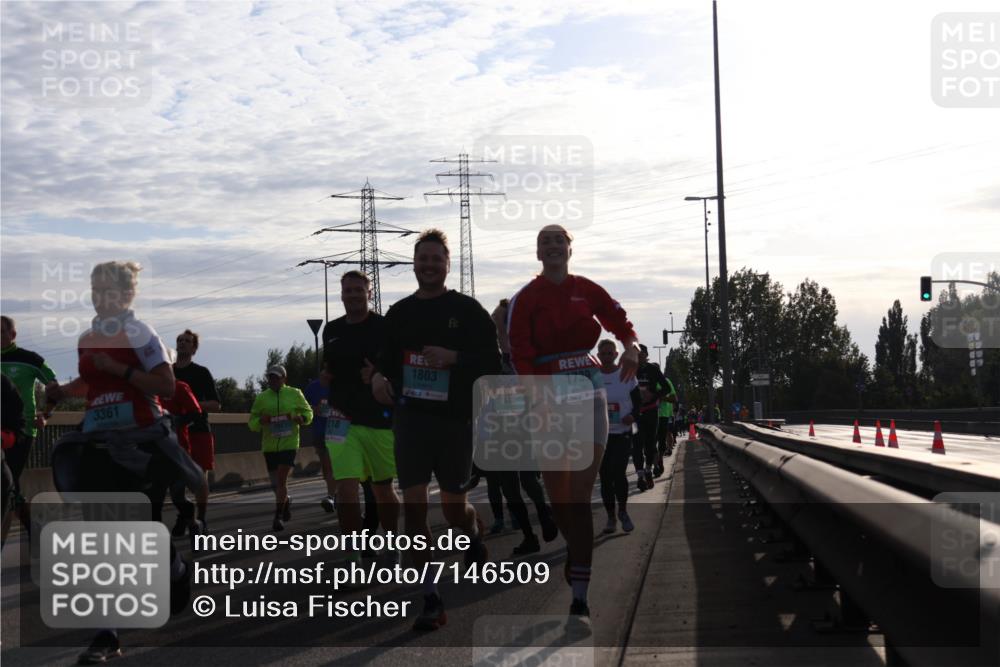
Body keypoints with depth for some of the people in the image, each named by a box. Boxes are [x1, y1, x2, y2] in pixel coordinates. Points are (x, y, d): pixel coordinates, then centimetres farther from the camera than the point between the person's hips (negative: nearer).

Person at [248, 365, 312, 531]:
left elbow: (308, 412, 12)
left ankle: (278, 516, -4)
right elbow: (252, 422, 7)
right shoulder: (261, 398, 6)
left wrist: (301, 419, -11)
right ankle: (286, 501, 40)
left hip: (289, 444, -3)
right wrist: (260, 421, -16)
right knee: (275, 482, 9)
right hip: (269, 446, 3)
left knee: (281, 479, -11)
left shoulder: (294, 394, 3)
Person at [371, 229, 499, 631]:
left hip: (455, 419, -2)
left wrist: (454, 357, -19)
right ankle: (431, 600, 0)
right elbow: (386, 359, 17)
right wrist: (379, 377, -5)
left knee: (454, 508, 5)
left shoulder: (467, 309, -1)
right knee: (413, 504, -6)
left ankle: (474, 535, 45)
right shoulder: (399, 313, 10)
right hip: (410, 417, 3)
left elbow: (492, 360, -4)